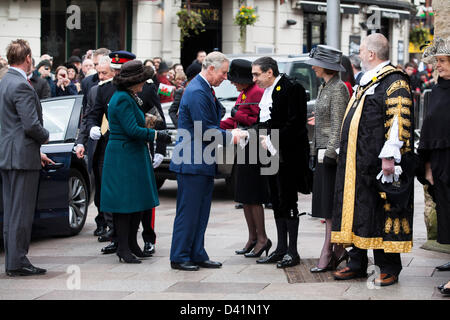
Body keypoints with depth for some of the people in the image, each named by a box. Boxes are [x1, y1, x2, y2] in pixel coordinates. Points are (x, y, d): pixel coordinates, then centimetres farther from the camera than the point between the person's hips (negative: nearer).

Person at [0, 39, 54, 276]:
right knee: (21, 212, -5)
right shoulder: (21, 86, -17)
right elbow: (31, 125, -22)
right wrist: (45, 137, -1)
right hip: (22, 157, -10)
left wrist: (36, 151, 20)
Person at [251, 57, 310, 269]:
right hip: (272, 155, 9)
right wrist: (262, 137, 5)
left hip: (288, 155, -9)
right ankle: (281, 249, 19)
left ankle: (292, 251, 0)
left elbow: (295, 123, -19)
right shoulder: (267, 92, 16)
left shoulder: (292, 89, -13)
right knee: (276, 203, 12)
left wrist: (272, 140, -17)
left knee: (288, 202, -5)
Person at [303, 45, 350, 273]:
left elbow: (338, 124, -17)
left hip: (332, 153, -9)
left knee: (331, 204, -6)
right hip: (322, 152, 10)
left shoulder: (338, 88, -12)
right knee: (326, 203, 9)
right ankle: (338, 250, 15)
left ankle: (327, 253, -3)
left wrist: (329, 151, -21)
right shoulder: (324, 88, 16)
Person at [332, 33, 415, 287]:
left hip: (379, 162, -9)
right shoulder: (366, 81, 17)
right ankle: (358, 264, 18)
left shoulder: (394, 82, -12)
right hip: (357, 162, 9)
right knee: (358, 210, 11)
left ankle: (389, 268, 2)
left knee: (383, 212, -5)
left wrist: (389, 156, -23)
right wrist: (348, 156, 24)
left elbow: (399, 121, -19)